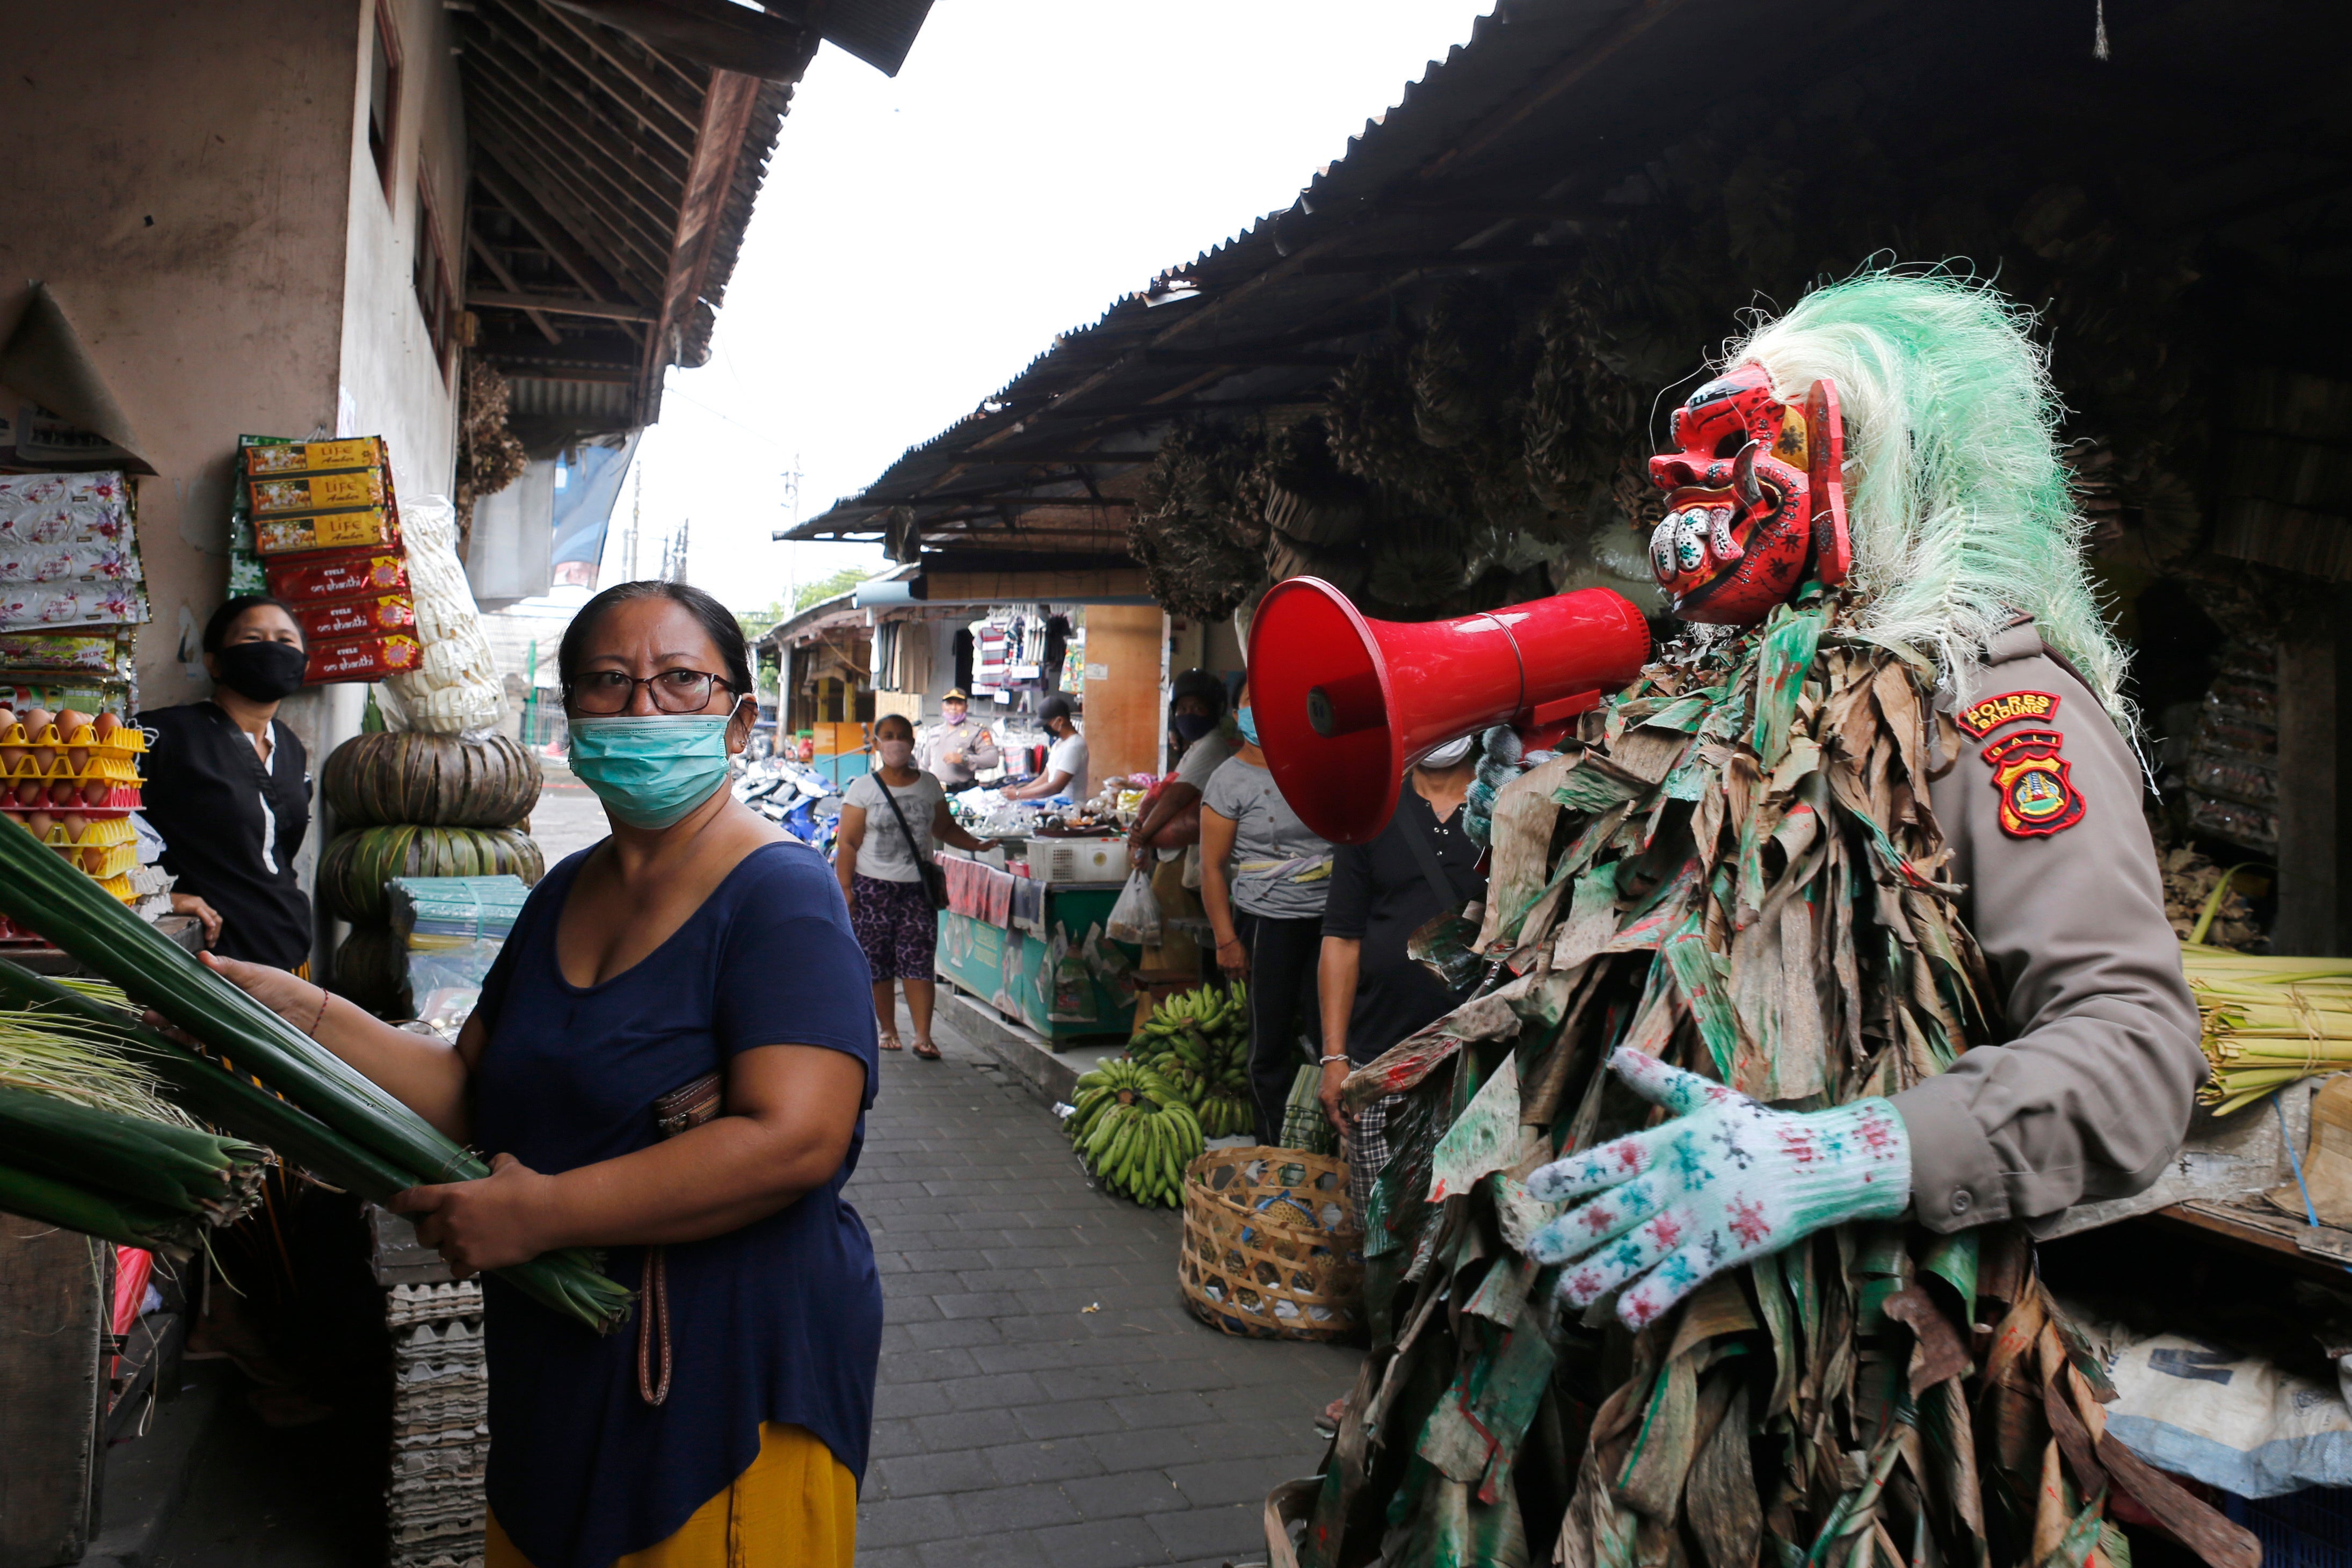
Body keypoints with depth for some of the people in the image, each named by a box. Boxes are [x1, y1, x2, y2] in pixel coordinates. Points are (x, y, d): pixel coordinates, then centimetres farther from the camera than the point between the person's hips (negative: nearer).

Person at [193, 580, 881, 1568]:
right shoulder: (566, 895, 9)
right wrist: (299, 1013, -2)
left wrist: (539, 1211, -24)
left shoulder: (779, 897, -18)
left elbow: (793, 1138, -28)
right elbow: (470, 1096, 10)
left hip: (734, 1385, -7)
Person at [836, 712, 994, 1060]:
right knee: (876, 963, 3)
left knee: (919, 962, -6)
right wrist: (844, 890, -9)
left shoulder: (929, 785, 9)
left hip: (917, 887, 1)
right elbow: (848, 844, -2)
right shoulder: (863, 789, 0)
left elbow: (945, 828, 18)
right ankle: (888, 1030, 18)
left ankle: (923, 1036, -5)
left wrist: (979, 845, 3)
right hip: (873, 887, -1)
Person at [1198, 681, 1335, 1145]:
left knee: (1328, 1034, 2)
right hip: (1268, 920, -3)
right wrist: (1227, 941, -9)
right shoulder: (1230, 780, -2)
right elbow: (1212, 867, -3)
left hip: (1328, 917, 3)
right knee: (1271, 1042, 4)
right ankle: (1275, 1149, 17)